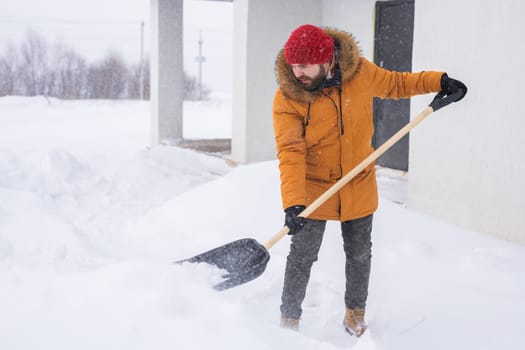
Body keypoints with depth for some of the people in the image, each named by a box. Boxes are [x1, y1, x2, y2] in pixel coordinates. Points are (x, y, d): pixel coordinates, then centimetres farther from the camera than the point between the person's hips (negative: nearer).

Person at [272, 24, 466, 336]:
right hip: (313, 189, -2)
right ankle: (289, 319, 23)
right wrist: (292, 202, -36)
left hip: (359, 186, 3)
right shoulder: (287, 97, -20)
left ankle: (356, 313, 38)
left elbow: (395, 83, 8)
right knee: (302, 257, 3)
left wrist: (439, 82, -2)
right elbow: (290, 153, -26)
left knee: (360, 255, 16)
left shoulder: (359, 71, -12)